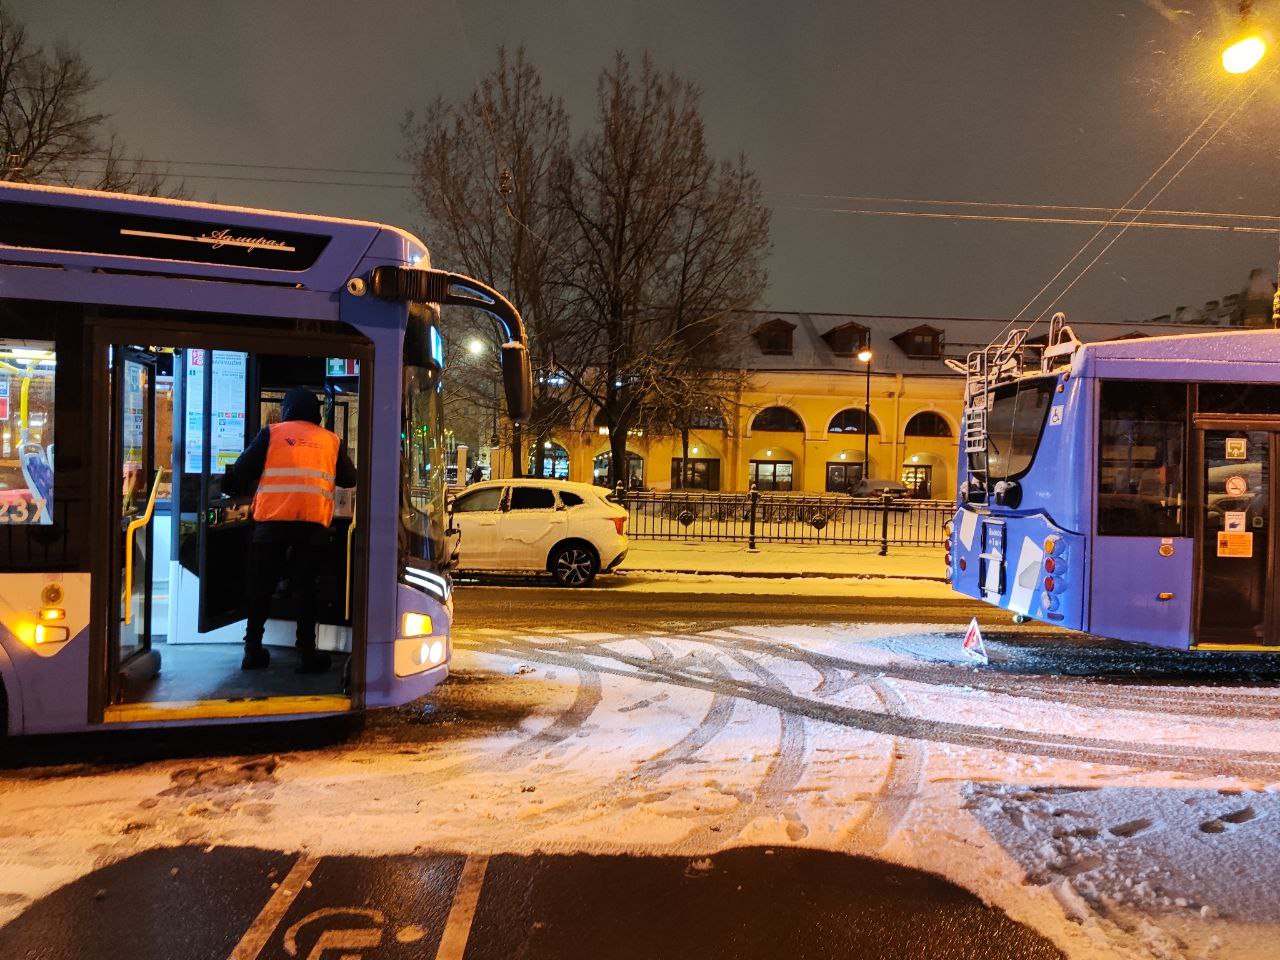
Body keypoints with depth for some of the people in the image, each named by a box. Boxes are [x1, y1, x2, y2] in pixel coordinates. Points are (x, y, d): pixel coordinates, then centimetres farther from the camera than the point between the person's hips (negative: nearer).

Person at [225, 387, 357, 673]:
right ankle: (306, 653, 7)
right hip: (314, 522, 1)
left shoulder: (271, 433, 9)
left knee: (262, 585, 11)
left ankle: (253, 649, 16)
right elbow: (349, 479, 17)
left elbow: (242, 472, 2)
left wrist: (231, 487, 22)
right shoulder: (331, 440, 13)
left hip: (272, 519, -1)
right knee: (305, 586, 7)